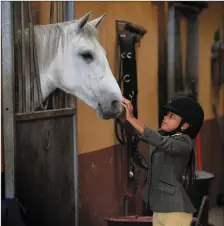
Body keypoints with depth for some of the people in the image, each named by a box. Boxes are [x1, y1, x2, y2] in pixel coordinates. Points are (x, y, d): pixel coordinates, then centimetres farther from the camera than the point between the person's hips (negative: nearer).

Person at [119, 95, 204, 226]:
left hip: (175, 210, -7)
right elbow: (140, 132, -1)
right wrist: (122, 116, -21)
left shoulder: (184, 142, -13)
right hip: (158, 208, 7)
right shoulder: (161, 135, 10)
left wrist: (131, 118, -33)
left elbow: (162, 143, -30)